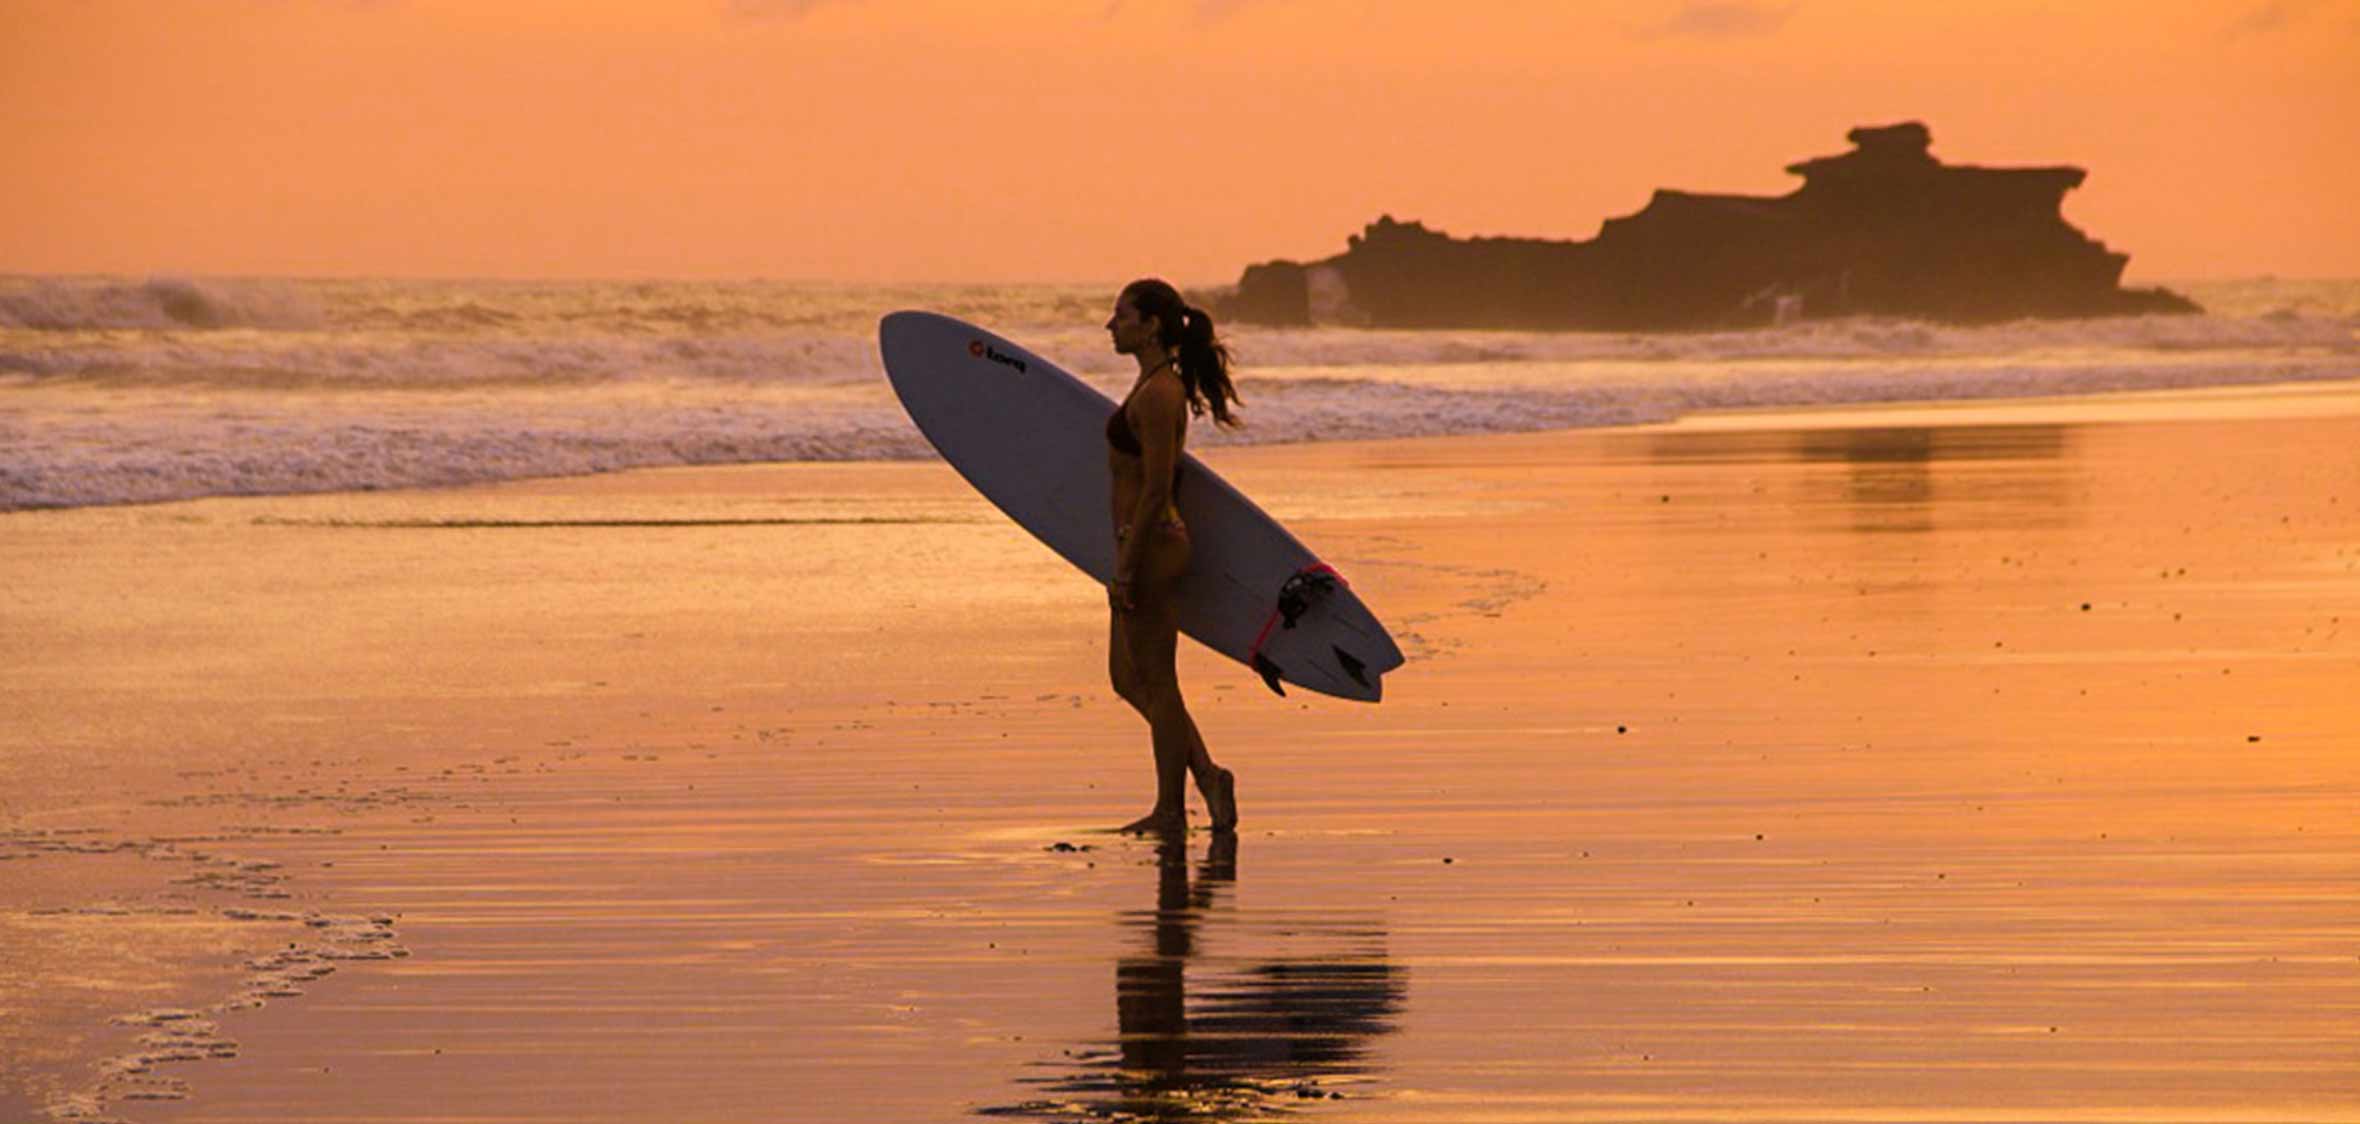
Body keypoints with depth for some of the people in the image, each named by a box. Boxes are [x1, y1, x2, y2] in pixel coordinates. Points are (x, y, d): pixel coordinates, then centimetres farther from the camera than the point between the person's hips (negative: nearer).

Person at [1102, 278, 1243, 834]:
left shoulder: (1158, 394, -18)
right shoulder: (1157, 384, 13)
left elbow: (1156, 490, -21)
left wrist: (1125, 569, -20)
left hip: (1151, 544, -10)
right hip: (1148, 543, 10)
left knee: (1155, 681, -1)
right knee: (1129, 679, 14)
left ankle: (1171, 808, 6)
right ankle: (1207, 775, 14)